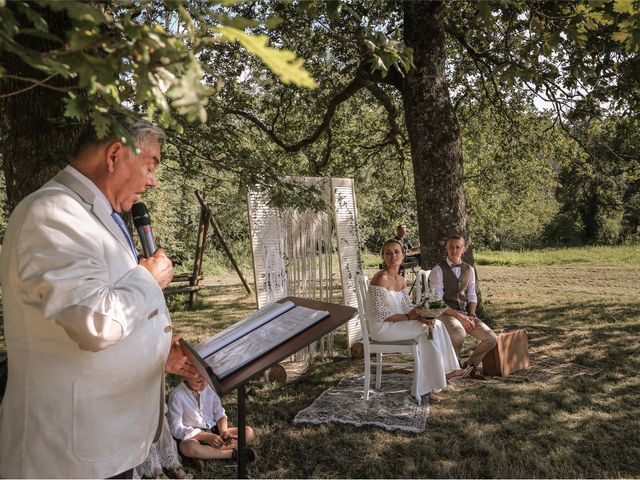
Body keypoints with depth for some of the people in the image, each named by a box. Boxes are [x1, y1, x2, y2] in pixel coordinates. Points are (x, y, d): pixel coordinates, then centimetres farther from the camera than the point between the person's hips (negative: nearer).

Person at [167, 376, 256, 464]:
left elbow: (220, 414, 3)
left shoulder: (209, 387, -4)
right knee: (189, 447, -41)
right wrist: (207, 437, -26)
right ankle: (232, 453, -25)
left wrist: (224, 432, -19)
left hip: (213, 431, 5)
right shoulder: (177, 395, -17)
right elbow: (176, 429, -19)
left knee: (249, 431, -13)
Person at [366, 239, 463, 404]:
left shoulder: (400, 279, 8)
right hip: (382, 328, -8)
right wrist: (408, 317, -14)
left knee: (434, 324, -7)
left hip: (397, 323, 8)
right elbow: (381, 315, -21)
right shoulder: (381, 279, -19)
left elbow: (408, 307, 9)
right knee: (430, 329, -13)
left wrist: (422, 317, -11)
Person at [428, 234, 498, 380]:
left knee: (491, 338, -11)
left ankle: (470, 364, 15)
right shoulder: (438, 270, -7)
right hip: (445, 314, -6)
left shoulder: (469, 269, 11)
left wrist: (471, 315, -5)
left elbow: (472, 296, 13)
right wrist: (459, 316, -19)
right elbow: (437, 301, -13)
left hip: (466, 313, 6)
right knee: (460, 334, -35)